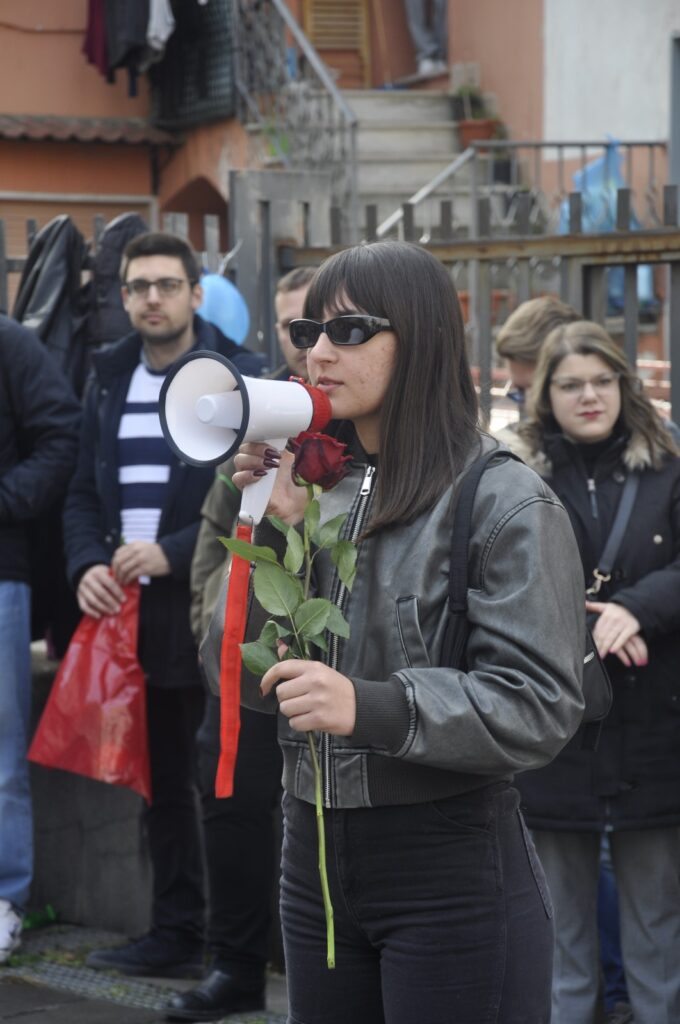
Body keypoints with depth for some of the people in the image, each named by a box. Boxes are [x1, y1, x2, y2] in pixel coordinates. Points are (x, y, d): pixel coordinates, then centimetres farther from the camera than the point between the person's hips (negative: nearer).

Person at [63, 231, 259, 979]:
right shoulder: (109, 379, 13)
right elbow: (84, 491, 15)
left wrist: (173, 552, -19)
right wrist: (87, 565, -3)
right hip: (130, 610, 6)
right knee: (158, 781, 13)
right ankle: (175, 933, 22)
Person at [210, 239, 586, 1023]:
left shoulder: (505, 503, -10)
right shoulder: (317, 489, 7)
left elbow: (540, 708, -18)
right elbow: (247, 681, 5)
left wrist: (371, 709, -31)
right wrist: (275, 532, -8)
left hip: (452, 870, -6)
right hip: (314, 861, 6)